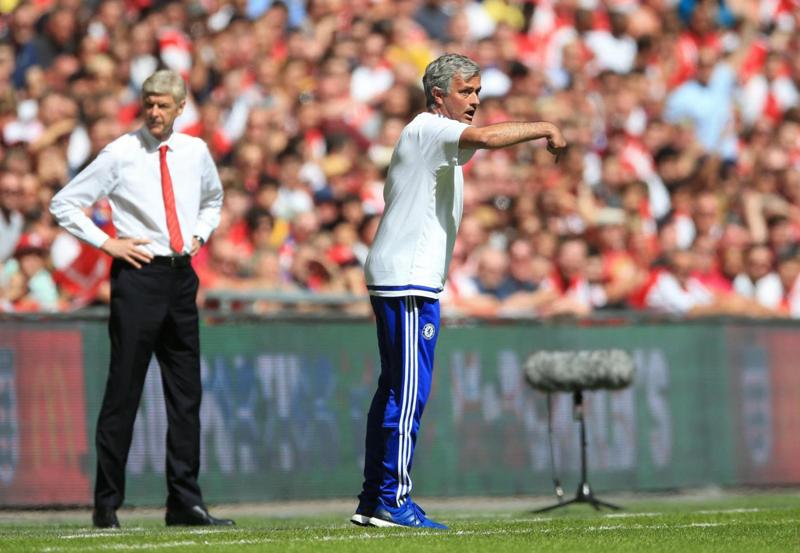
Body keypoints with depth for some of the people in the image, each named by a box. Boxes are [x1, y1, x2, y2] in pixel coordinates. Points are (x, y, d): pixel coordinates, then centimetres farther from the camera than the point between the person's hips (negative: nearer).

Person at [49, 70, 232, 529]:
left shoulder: (195, 151, 8)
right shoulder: (120, 155, -6)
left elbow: (213, 199, 29)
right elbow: (63, 204, -2)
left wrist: (200, 233, 12)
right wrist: (107, 243, -8)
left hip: (181, 275, 5)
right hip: (139, 273, -5)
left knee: (187, 392, 6)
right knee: (123, 392, -4)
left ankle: (185, 502, 12)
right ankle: (107, 506, 0)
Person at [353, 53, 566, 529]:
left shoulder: (433, 137, 21)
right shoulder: (429, 129, -11)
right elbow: (485, 138, -27)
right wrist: (543, 128, -21)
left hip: (398, 280, 11)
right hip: (408, 280, -11)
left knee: (394, 391, 11)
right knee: (409, 391, -10)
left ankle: (373, 501, 13)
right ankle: (392, 501, -10)